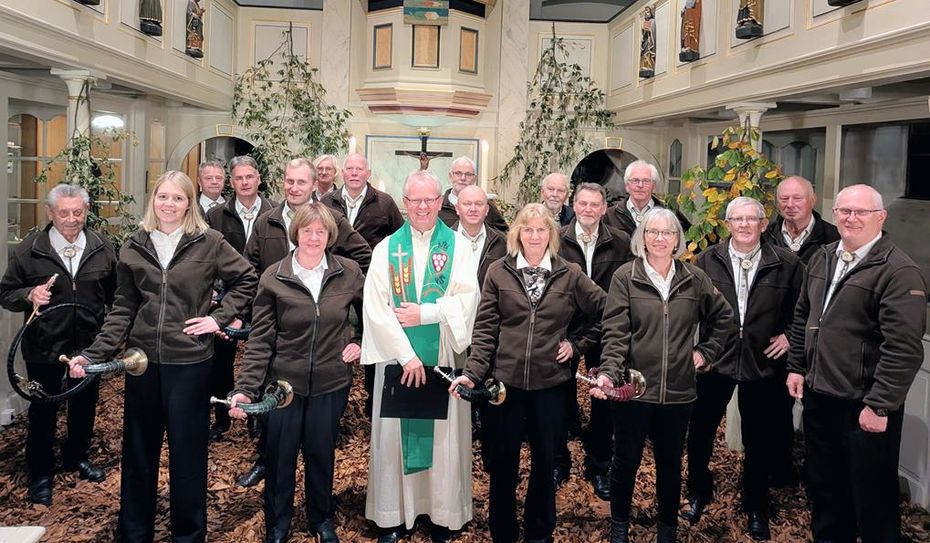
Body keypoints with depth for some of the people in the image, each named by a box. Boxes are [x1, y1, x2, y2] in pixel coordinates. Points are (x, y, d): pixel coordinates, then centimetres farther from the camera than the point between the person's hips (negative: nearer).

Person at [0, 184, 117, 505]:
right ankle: (40, 474, 28)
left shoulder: (102, 248, -2)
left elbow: (115, 294, 5)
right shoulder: (28, 250, -8)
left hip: (90, 343, 2)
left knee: (85, 405, 19)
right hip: (43, 346, -2)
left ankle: (77, 457, 42)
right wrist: (29, 295, -24)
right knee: (43, 411, 11)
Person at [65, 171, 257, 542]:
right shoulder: (134, 246, 5)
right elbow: (123, 310, 5)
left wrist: (220, 317, -4)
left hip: (189, 362, -3)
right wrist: (93, 354, -3)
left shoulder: (208, 242, -4)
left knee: (187, 452, 6)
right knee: (138, 450, 13)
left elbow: (247, 279, 5)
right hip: (142, 361, 3)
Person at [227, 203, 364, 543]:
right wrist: (245, 388, -15)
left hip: (331, 384, 1)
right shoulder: (273, 278, -9)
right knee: (279, 459, 11)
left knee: (321, 455, 15)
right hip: (283, 383, -1)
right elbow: (260, 339, -9)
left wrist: (362, 344, 0)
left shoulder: (349, 273, -5)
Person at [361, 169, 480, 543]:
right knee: (395, 433, 6)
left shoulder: (458, 245, 2)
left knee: (443, 433, 7)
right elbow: (374, 306, -7)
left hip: (443, 357, 0)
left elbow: (467, 299, -8)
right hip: (397, 356, 0)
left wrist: (424, 313, -16)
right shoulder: (386, 248, 2)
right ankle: (393, 513, 19)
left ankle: (443, 512, 21)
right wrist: (405, 354, -15)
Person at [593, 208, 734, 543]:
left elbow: (723, 317, 18)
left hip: (678, 390, 3)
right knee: (626, 461, 11)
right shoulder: (625, 277, -5)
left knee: (670, 463, 16)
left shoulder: (694, 279, 4)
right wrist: (609, 373, -23)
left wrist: (706, 352, 9)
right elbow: (615, 333, -11)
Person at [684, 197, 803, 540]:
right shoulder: (707, 261, -1)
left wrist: (789, 334, -4)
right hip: (714, 359, 1)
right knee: (700, 433, 11)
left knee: (758, 441, 12)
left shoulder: (786, 264, -3)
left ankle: (756, 509, 32)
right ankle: (698, 495, 34)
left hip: (763, 363, 0)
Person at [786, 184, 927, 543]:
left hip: (865, 407, -7)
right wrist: (796, 366, 14)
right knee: (824, 486, 21)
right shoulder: (822, 259, 9)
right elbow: (802, 317, 19)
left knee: (872, 496, 7)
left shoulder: (899, 271, -15)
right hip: (818, 396, 7)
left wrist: (879, 405, -20)